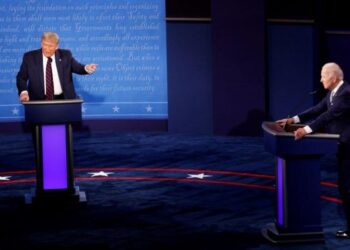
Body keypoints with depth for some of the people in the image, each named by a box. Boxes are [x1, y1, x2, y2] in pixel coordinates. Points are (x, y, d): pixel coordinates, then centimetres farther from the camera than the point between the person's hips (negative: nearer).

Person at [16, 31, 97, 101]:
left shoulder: (65, 55, 7)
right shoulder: (30, 57, 4)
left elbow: (77, 67, 5)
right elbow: (21, 77, 6)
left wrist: (86, 68, -18)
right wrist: (23, 92, -13)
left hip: (63, 99, 1)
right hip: (39, 101, -1)